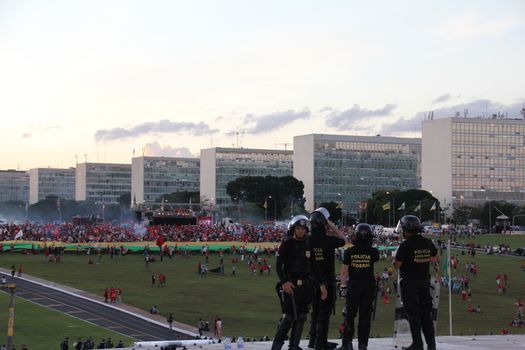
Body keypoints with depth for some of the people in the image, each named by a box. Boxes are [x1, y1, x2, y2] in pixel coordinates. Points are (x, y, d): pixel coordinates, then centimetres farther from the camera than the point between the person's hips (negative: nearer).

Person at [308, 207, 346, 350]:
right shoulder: (328, 240, -15)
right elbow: (342, 239, 3)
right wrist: (332, 226, 5)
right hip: (327, 281, -5)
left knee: (315, 310, 16)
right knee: (325, 311, 2)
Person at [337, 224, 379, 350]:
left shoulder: (349, 252, -6)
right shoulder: (373, 252, -5)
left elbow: (344, 271, -3)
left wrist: (343, 286, 6)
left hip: (353, 286, -1)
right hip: (369, 286, 1)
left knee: (349, 316, 8)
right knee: (365, 316, 6)